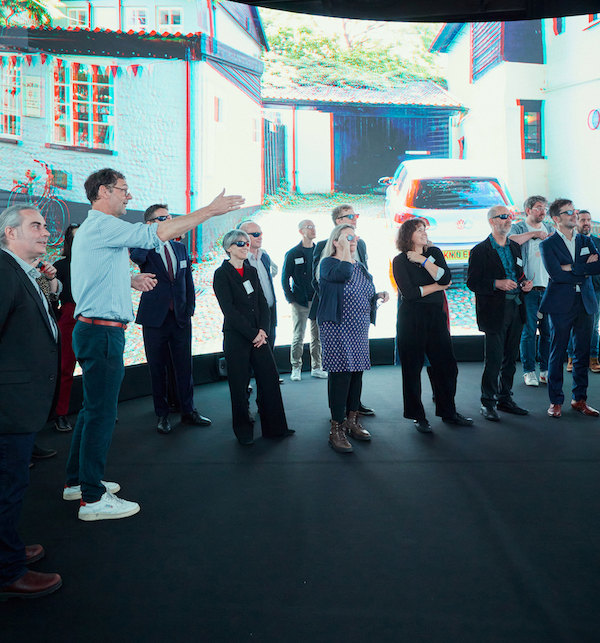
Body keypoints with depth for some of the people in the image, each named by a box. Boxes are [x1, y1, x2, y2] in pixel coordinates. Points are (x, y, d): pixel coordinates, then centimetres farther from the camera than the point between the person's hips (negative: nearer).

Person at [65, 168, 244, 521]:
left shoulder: (93, 228, 21)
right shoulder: (102, 226, -13)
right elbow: (157, 234, -23)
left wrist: (128, 280, 15)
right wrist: (210, 210, -20)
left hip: (94, 330, 11)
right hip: (102, 332, -11)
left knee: (93, 408, 17)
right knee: (102, 412, -5)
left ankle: (78, 481, 29)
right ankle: (92, 498, 4)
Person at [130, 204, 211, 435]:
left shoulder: (180, 248, 11)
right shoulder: (144, 248, -3)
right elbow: (136, 257, -29)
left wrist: (190, 309, 6)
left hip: (181, 317, 4)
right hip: (155, 318, -3)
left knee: (184, 366, 8)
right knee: (158, 368, 6)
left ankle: (188, 411, 21)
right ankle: (162, 415, 18)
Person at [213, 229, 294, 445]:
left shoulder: (252, 271, 13)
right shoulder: (221, 274, -5)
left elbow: (262, 303, 10)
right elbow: (229, 309, -12)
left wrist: (263, 330, -5)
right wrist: (252, 334, -14)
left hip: (258, 335, 5)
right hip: (235, 337, -5)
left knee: (270, 378, 3)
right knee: (239, 385, 3)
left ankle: (274, 427, 15)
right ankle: (243, 431, 18)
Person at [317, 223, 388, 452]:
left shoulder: (360, 266, 16)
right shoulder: (328, 263, -7)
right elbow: (343, 274, -29)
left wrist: (378, 296, 5)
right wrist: (345, 249, -17)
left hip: (359, 329, 7)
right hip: (337, 329, -7)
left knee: (356, 374, 10)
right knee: (340, 375, -8)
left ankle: (352, 422, 24)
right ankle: (336, 430, 1)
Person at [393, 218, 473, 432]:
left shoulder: (434, 252, 10)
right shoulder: (400, 260, -3)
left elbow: (445, 277, -6)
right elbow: (409, 292, -14)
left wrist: (423, 260, -11)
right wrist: (438, 286, -5)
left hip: (436, 315, 4)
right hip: (411, 319, -4)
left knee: (447, 364, 6)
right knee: (412, 368, 2)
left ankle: (448, 412, 22)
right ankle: (417, 417, 15)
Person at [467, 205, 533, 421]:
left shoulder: (515, 247, 15)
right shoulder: (480, 251, -6)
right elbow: (472, 282, -10)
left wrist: (525, 283, 1)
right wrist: (497, 284, -22)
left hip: (516, 309, 7)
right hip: (495, 312, -6)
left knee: (511, 358, 12)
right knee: (494, 360, -4)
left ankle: (505, 399, 25)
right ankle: (488, 403, 9)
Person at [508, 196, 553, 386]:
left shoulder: (550, 229, 18)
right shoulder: (518, 228, 4)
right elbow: (509, 241, -19)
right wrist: (533, 234, -13)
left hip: (549, 288, 4)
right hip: (528, 289, -4)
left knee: (548, 331, 4)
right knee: (529, 331, -2)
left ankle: (545, 370, 14)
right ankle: (529, 371, 8)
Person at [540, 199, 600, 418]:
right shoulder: (548, 245, -1)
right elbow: (556, 274, -15)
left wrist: (572, 267, -11)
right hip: (561, 305, -5)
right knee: (557, 354, 1)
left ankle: (579, 399, 20)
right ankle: (555, 401, 10)